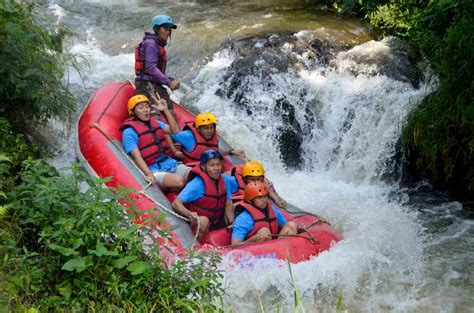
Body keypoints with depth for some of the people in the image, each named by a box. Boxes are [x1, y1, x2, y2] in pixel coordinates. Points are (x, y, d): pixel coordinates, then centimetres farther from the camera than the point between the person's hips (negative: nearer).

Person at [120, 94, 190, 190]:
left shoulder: (155, 122, 18)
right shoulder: (129, 132, -3)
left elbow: (175, 130, 4)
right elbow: (137, 156, -13)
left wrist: (165, 110, -1)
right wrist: (148, 174, -28)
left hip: (171, 163, 6)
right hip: (154, 170, -6)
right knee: (178, 181, -33)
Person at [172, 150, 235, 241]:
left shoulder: (224, 180, -5)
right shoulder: (197, 184, -23)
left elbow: (228, 204, 1)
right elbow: (176, 203, -30)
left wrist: (232, 224, -14)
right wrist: (189, 214, -49)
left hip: (217, 221, 6)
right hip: (198, 222, -6)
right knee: (203, 221, -37)